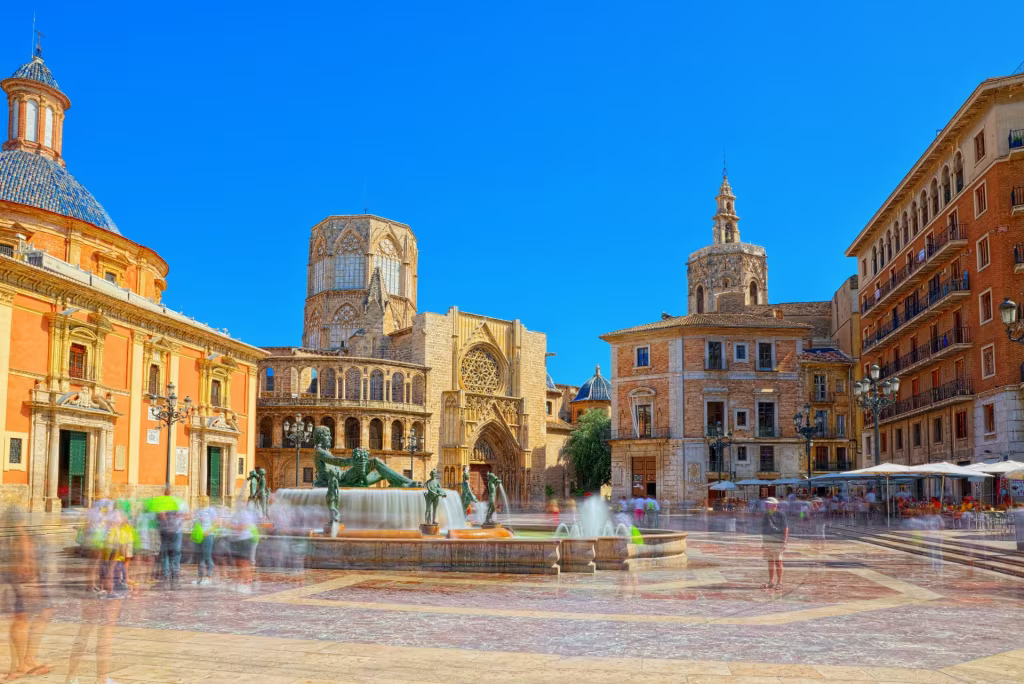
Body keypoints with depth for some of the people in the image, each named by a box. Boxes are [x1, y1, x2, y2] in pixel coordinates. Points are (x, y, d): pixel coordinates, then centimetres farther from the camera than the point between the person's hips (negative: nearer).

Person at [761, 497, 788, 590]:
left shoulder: (780, 515, -7)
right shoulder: (766, 515, 12)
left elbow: (786, 528, -8)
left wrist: (784, 542, -14)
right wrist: (763, 543, 15)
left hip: (777, 541, -6)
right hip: (767, 541, 6)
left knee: (778, 561, -5)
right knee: (770, 562, 9)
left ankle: (779, 582, 0)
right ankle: (771, 581, 14)